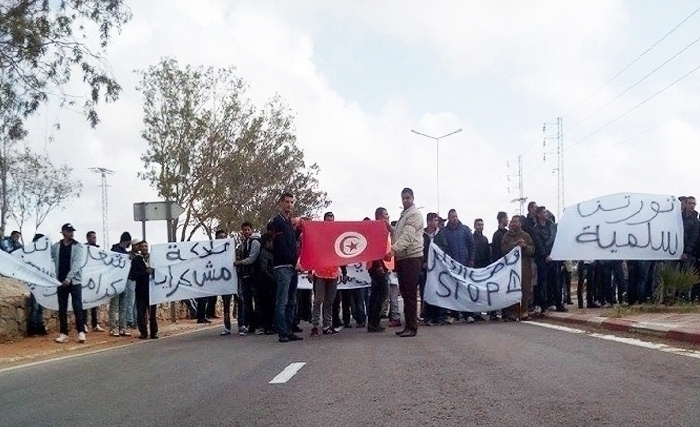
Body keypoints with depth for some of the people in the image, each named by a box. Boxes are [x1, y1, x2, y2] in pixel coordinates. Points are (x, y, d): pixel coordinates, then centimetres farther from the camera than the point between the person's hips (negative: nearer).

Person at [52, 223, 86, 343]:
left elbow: (76, 264, -11)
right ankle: (63, 333, 10)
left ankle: (81, 332, -1)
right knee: (62, 309, 5)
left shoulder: (77, 246, -1)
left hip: (74, 281, -2)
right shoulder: (55, 247, 7)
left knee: (78, 308, -5)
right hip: (61, 281, 2)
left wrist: (69, 278, -20)